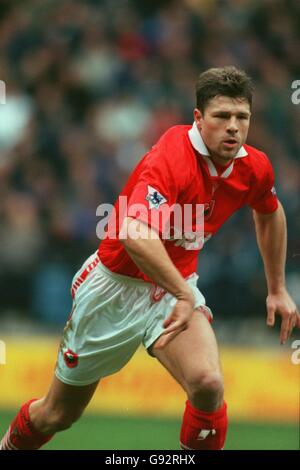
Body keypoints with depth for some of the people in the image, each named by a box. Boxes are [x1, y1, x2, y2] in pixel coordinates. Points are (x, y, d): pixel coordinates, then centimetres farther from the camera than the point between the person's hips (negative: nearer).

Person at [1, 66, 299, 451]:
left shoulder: (254, 168, -7)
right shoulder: (173, 157, -29)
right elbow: (135, 234, -45)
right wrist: (184, 294, -48)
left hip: (176, 286, 4)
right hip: (117, 285, -4)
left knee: (207, 384, -29)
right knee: (56, 415, 12)